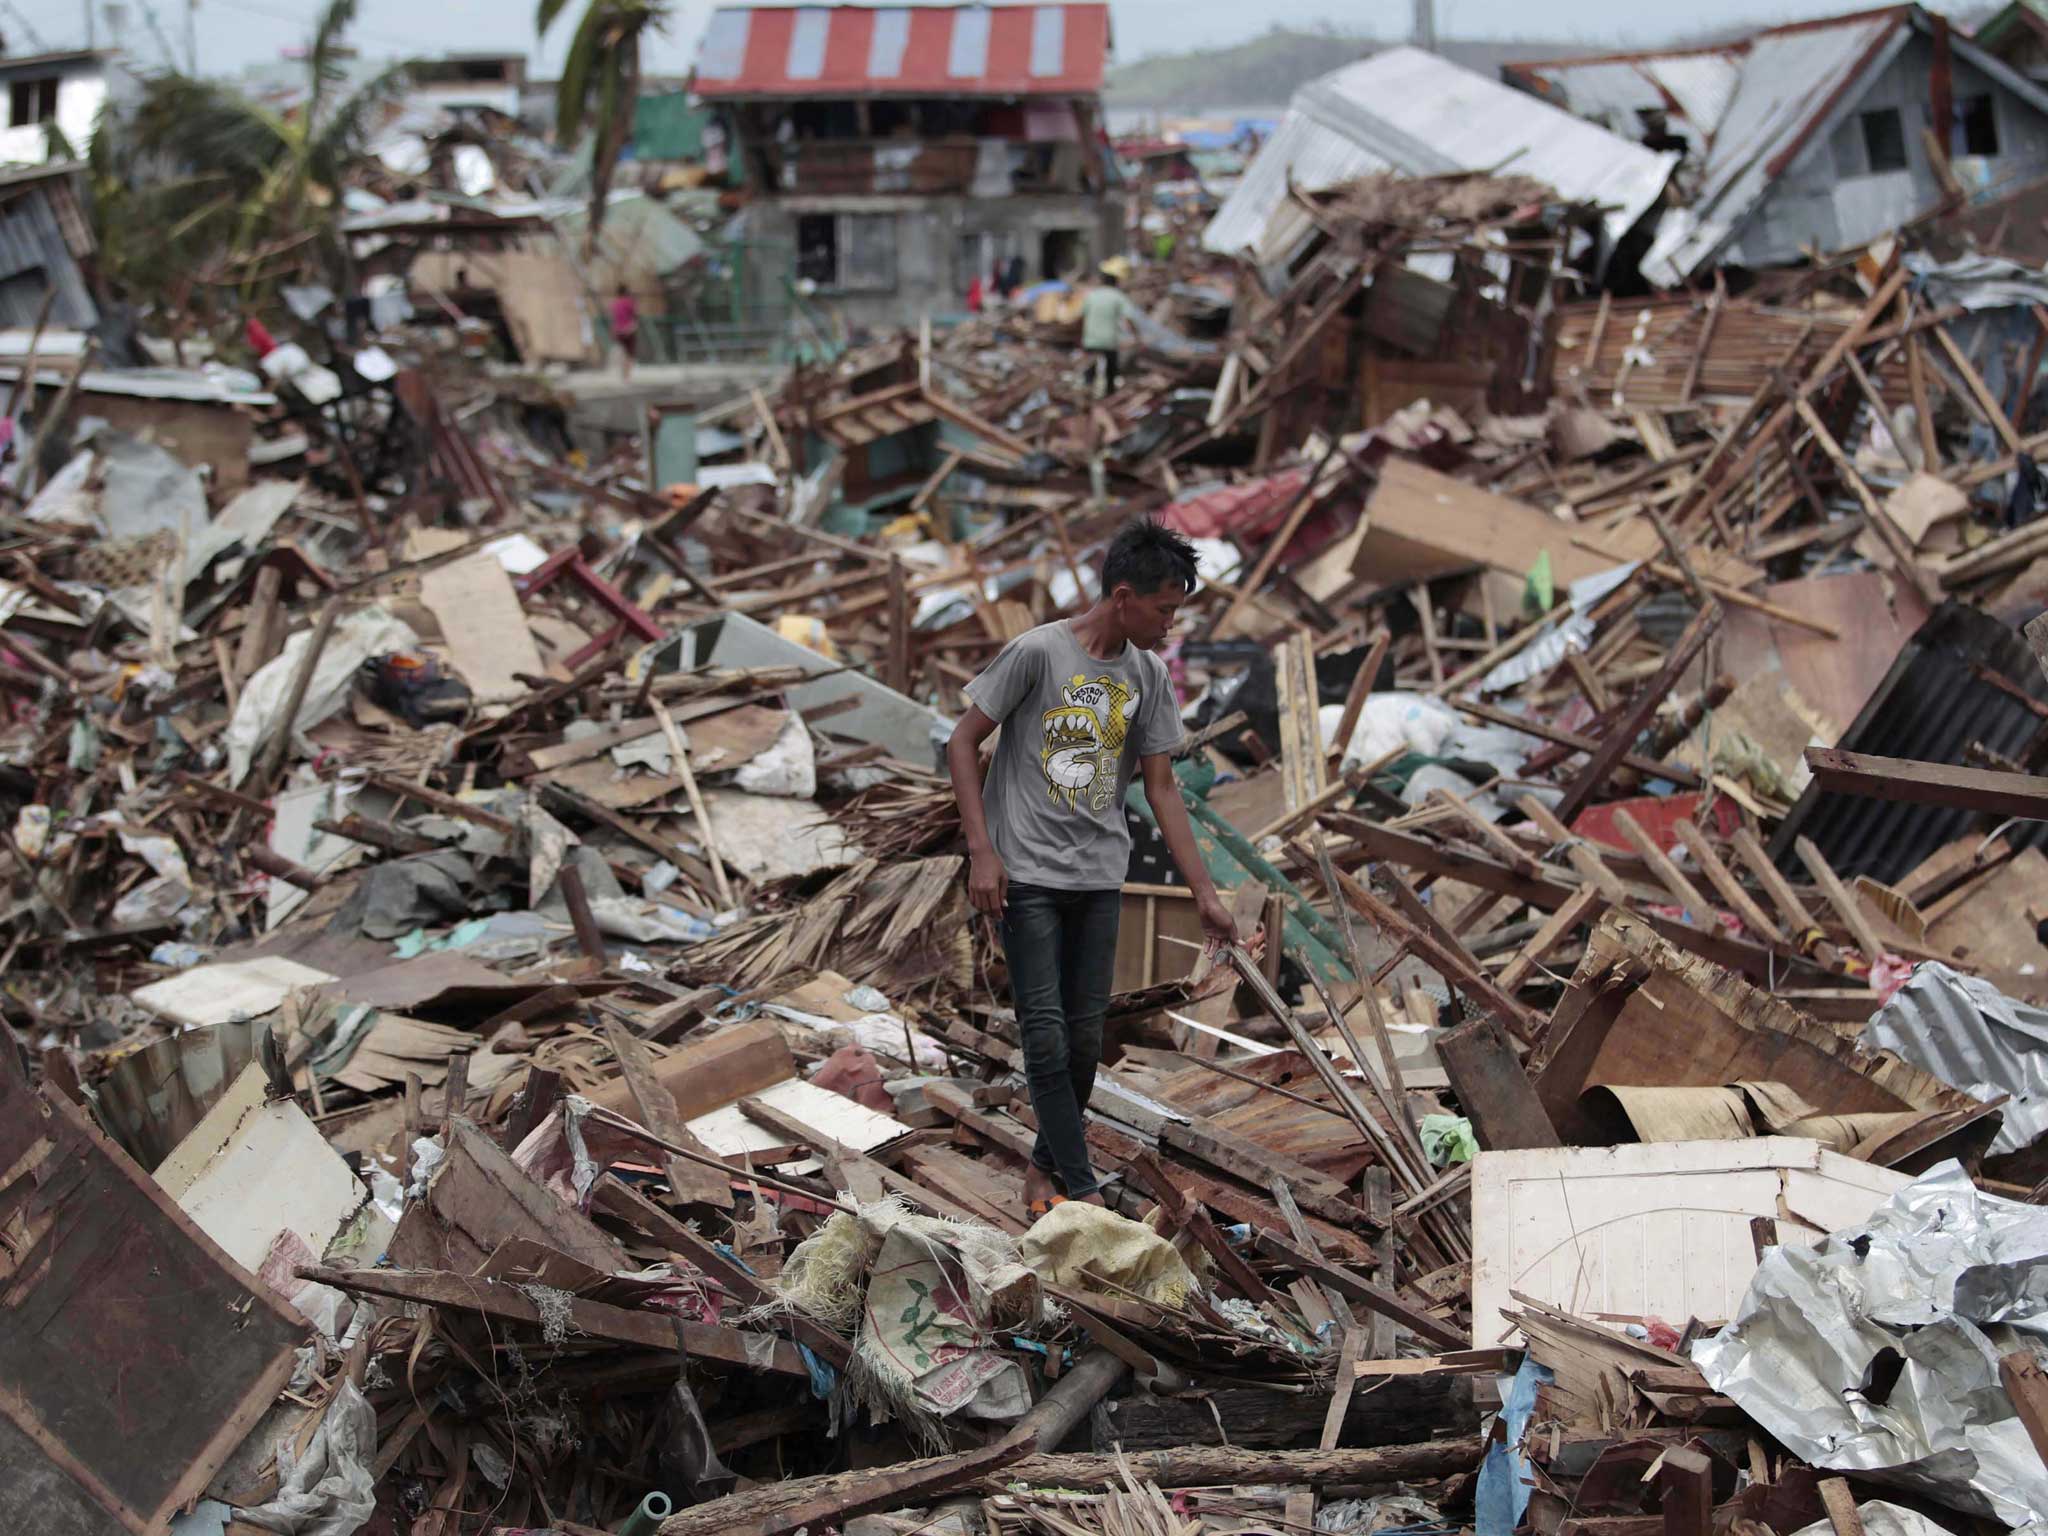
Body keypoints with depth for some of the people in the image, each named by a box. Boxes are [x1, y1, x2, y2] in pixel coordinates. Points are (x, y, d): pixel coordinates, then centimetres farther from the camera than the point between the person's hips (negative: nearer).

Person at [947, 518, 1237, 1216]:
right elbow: (963, 744, -6)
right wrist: (982, 851, -13)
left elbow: (1161, 786, 9)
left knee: (1085, 1034, 5)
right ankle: (1084, 1192, -5)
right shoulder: (1037, 652, -11)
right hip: (1028, 874, -5)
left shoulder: (1149, 676, 5)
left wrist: (1204, 892, 7)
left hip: (1100, 877, 5)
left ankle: (1046, 1170, 21)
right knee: (1046, 1032, -8)